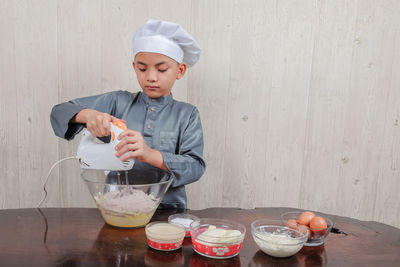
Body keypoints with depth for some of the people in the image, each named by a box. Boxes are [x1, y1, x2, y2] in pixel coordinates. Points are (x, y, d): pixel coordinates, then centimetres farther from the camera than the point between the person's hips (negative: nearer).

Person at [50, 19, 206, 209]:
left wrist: (151, 155, -25)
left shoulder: (187, 115, 4)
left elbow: (196, 167, -9)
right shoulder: (119, 102, 6)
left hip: (167, 210, -1)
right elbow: (60, 112, 5)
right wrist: (88, 115, -17)